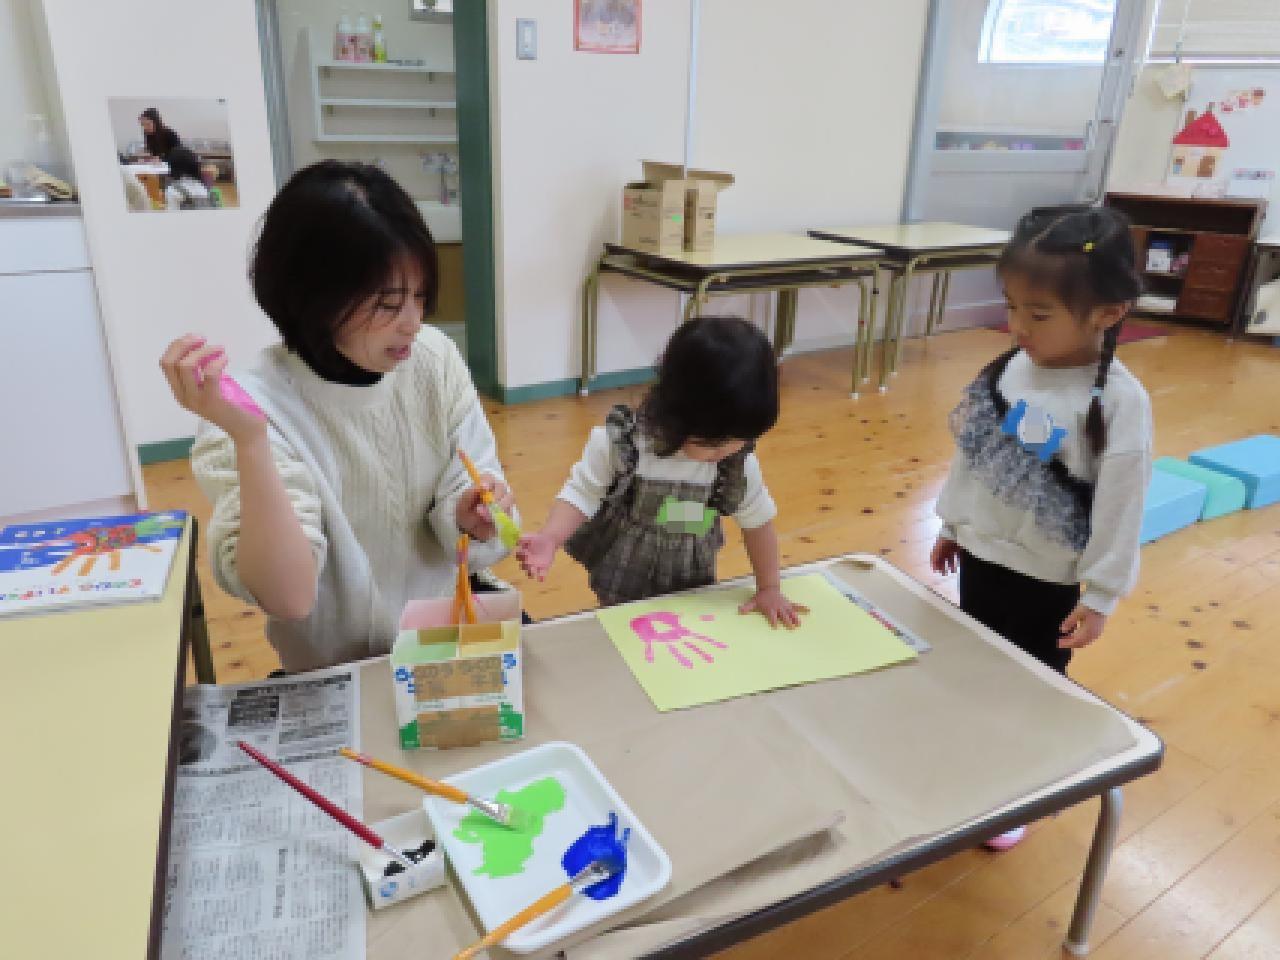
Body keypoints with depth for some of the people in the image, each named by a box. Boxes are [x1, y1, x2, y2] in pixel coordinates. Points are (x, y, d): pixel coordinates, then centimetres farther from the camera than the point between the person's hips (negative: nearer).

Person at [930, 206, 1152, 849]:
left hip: (1048, 579, -5)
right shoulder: (1008, 368, -6)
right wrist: (952, 523, 13)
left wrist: (1100, 595, -13)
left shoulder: (1119, 401, -21)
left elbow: (1120, 506, -17)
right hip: (981, 557, 5)